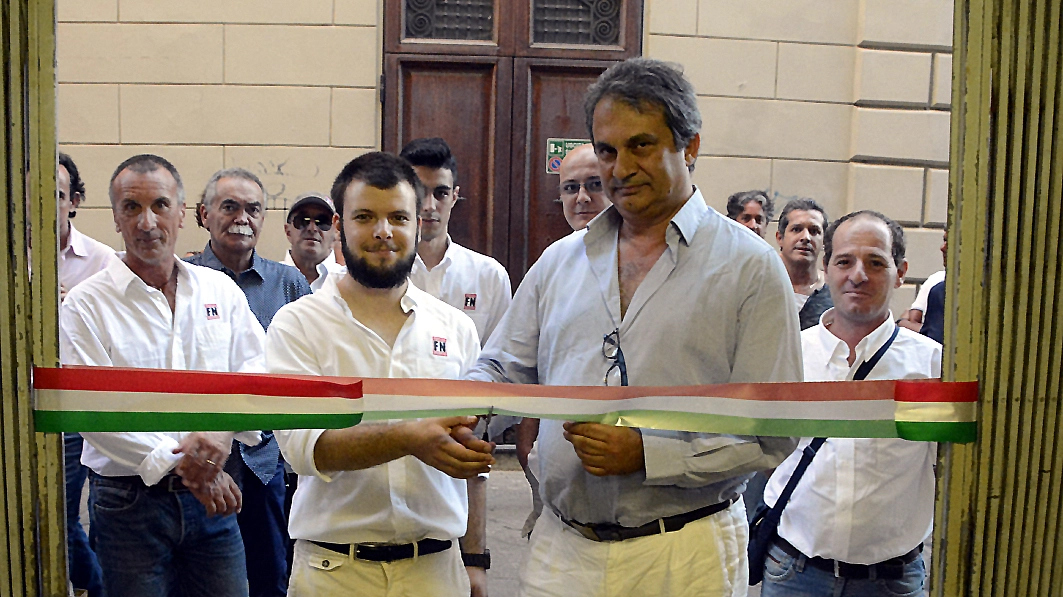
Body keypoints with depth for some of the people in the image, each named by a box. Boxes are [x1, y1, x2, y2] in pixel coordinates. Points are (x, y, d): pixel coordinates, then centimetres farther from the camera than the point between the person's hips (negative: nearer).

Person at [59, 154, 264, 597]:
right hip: (129, 501, -3)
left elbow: (255, 371, 2)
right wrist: (180, 464, -17)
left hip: (211, 497, 3)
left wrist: (223, 431, -17)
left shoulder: (222, 291, 7)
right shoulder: (85, 305, -5)